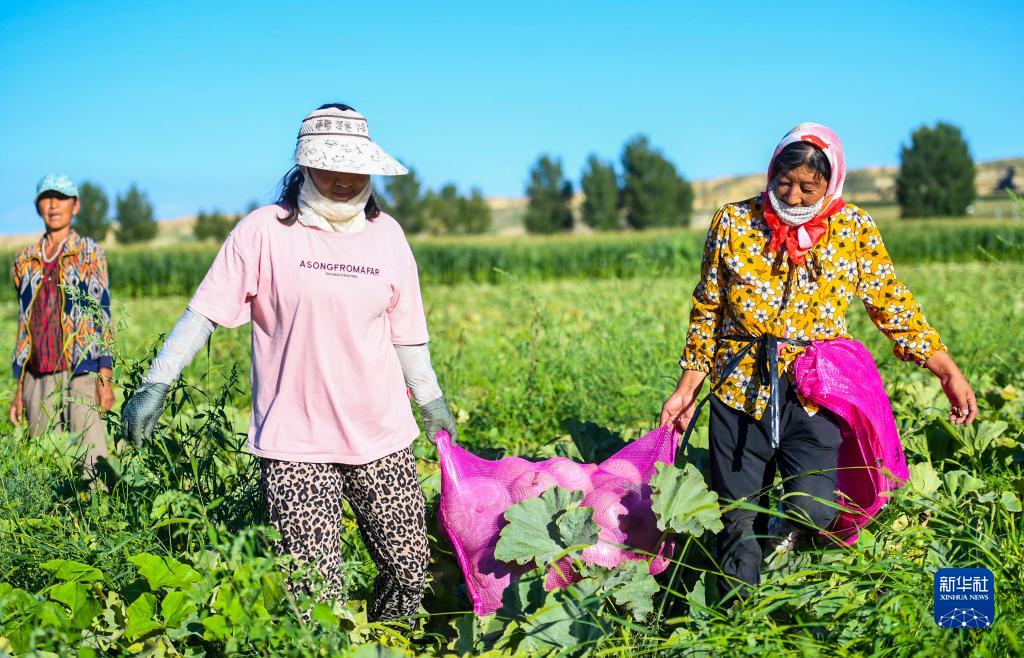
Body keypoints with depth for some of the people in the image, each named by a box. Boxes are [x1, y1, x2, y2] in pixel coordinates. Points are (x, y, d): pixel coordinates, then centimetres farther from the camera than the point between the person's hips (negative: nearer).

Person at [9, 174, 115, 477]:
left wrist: (105, 377, -9)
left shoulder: (89, 253, 5)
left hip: (81, 372, -4)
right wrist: (20, 388, 14)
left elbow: (102, 314, 0)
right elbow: (24, 323, 18)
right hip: (39, 378, 4)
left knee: (91, 456, -13)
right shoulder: (25, 260, 16)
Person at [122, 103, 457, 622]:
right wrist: (155, 386, -10)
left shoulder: (386, 234, 8)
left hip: (383, 440, 4)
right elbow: (204, 313, -4)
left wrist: (431, 399, 23)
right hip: (295, 446, -4)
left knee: (410, 571, 8)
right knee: (314, 597, -7)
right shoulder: (263, 231, -4)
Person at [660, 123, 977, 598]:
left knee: (816, 511, -19)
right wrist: (687, 389, 7)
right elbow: (707, 311, 8)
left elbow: (893, 308, 6)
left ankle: (788, 536, 16)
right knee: (739, 521, 2)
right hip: (741, 391, 1)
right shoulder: (734, 222, 1)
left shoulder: (854, 229, 1)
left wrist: (950, 373, 1)